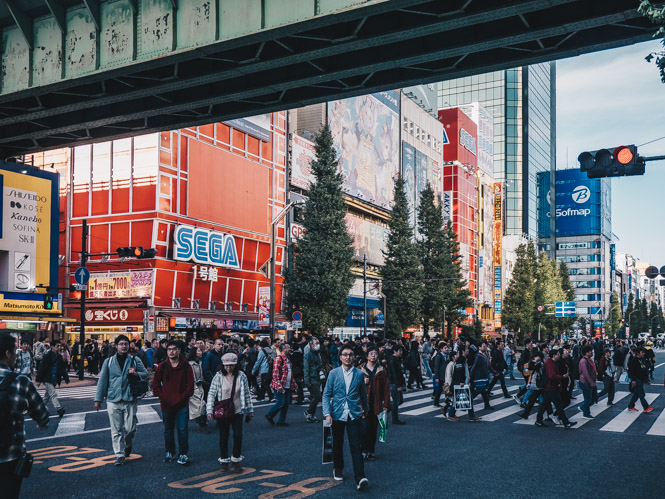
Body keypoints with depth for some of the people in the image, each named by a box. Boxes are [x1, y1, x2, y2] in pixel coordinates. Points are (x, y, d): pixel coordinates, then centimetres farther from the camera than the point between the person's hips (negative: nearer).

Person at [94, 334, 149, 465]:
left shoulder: (134, 360, 5)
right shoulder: (108, 362, 6)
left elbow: (145, 374, 11)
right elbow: (102, 381, 8)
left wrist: (136, 374, -12)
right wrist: (98, 399, 6)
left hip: (129, 400, 0)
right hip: (113, 401, 0)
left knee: (130, 428, 1)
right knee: (116, 430, 1)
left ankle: (128, 446, 31)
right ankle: (119, 455, 10)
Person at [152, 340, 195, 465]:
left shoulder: (186, 367, -3)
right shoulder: (162, 367, 1)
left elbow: (190, 386, -2)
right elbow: (155, 385, 5)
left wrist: (180, 398, -10)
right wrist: (164, 398, -6)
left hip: (182, 405, -2)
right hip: (166, 405, 2)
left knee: (182, 430, -4)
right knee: (168, 430, 13)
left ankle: (183, 453, 7)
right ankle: (170, 452, 28)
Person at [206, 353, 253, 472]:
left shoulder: (241, 376, -2)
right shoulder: (218, 377, -6)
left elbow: (246, 393, 6)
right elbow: (211, 393, -7)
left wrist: (250, 410, 9)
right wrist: (209, 410, -16)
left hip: (237, 411, 1)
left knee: (238, 435, -5)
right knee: (223, 437, 7)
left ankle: (236, 460, 11)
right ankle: (224, 460, 23)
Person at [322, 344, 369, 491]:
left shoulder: (359, 374, 2)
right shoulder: (334, 373, -1)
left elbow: (363, 394, 15)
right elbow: (326, 394, 0)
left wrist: (365, 410, 23)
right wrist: (327, 413, -9)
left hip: (354, 414, -1)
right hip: (337, 414, 1)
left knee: (356, 446, -8)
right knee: (337, 444, 14)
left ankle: (360, 477, -9)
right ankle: (338, 469, 34)